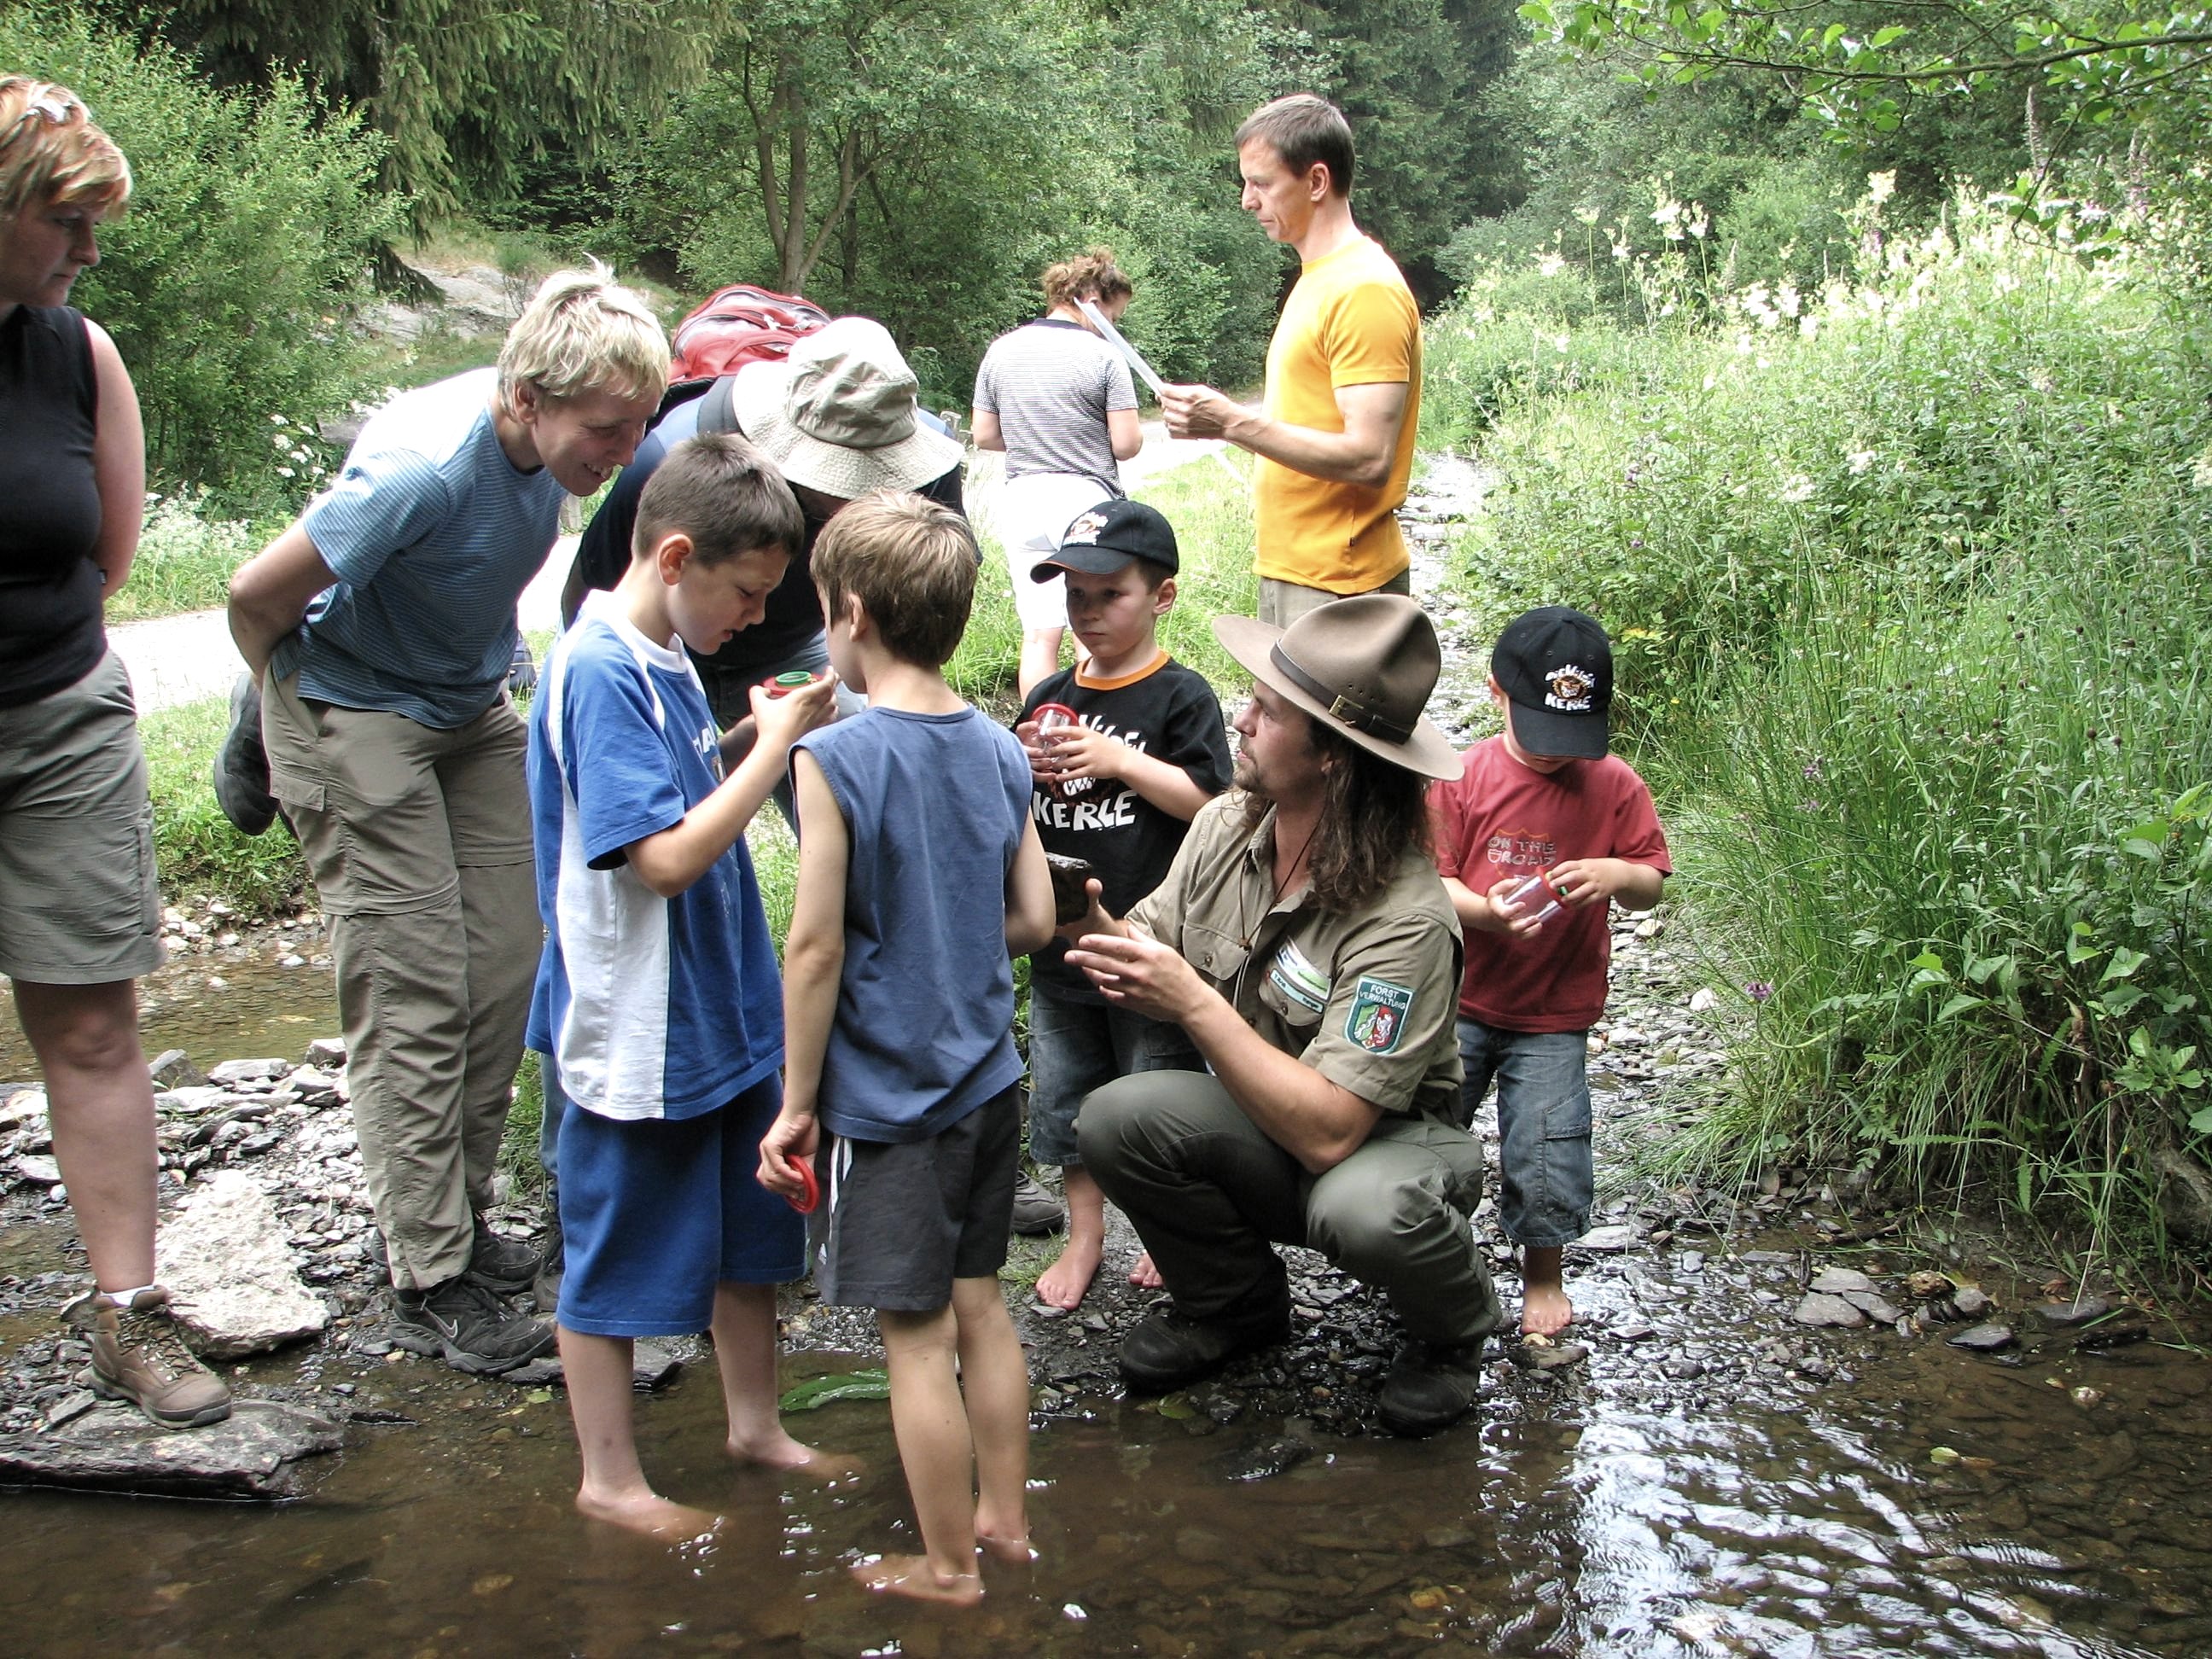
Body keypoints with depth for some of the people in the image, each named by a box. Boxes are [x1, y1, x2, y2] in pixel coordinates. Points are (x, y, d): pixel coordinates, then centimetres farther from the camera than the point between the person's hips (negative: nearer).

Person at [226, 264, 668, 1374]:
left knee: (508, 970, 5)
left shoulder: (550, 436, -10)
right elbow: (257, 597, -23)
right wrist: (309, 716, -5)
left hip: (471, 709, 7)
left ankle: (460, 1217, 20)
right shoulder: (423, 469, -33)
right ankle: (431, 1283, -1)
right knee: (416, 997, -9)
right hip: (358, 719, -7)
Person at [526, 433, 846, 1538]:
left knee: (751, 1226, 20)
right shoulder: (600, 674, -22)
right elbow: (663, 856, -27)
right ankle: (609, 1479, 23)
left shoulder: (668, 661, 7)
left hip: (722, 1012, 9)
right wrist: (774, 748, -23)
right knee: (620, 1257, 7)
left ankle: (755, 1425, 38)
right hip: (635, 1032, -9)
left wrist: (771, 738, 4)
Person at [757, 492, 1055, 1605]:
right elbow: (1034, 919, 6)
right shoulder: (999, 750, 1)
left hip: (885, 1096, -6)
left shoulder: (836, 757, -17)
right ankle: (1005, 1516, 32)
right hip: (986, 1082, 6)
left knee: (915, 1334, 5)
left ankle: (947, 1564, 18)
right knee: (980, 1305, 19)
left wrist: (795, 1102, -8)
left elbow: (816, 948, -17)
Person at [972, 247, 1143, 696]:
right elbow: (1127, 444, -9)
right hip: (1087, 498, -4)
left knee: (1038, 635, 5)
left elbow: (984, 434, 11)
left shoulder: (1001, 351, 7)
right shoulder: (1103, 356, -7)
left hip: (1022, 500, 4)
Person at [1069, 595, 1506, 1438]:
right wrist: (1094, 925, -22)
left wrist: (1194, 1002, -35)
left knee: (1361, 1209, -39)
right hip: (1258, 1127, 5)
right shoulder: (1225, 827, -8)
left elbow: (1330, 1133, -34)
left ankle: (1454, 1329, 0)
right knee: (1114, 1118, -22)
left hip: (1393, 1137, -5)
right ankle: (1235, 1302, 8)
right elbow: (1150, 962, 0)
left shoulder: (1403, 918, -29)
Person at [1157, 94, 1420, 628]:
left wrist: (1234, 423, -23)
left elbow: (1368, 457, -23)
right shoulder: (1318, 279, 17)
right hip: (1290, 566, 10)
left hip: (1336, 582, -10)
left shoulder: (1365, 292, -15)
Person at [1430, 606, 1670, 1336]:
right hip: (1457, 1001, 1)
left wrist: (1618, 874, -24)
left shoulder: (1616, 785, -4)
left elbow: (1651, 886, 0)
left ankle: (1543, 1274, 21)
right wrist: (1487, 910, -27)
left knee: (1546, 1149, -5)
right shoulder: (1463, 777, -5)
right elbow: (1432, 880, -7)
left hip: (1555, 1015, -1)